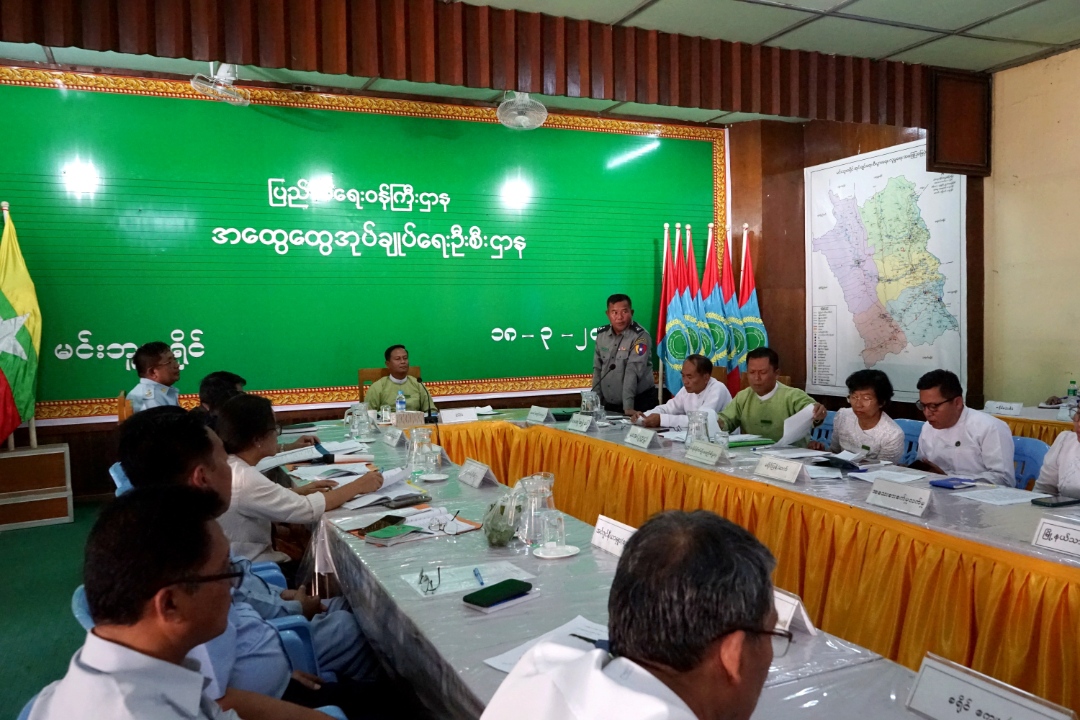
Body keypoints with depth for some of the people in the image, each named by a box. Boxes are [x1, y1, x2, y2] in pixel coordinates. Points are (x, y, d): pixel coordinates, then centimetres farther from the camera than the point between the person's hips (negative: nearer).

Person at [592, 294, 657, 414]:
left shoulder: (640, 336, -14)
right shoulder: (602, 334, 3)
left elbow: (633, 371, -23)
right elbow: (597, 368, 7)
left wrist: (628, 406, -29)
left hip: (638, 403, -5)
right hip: (609, 404, 5)